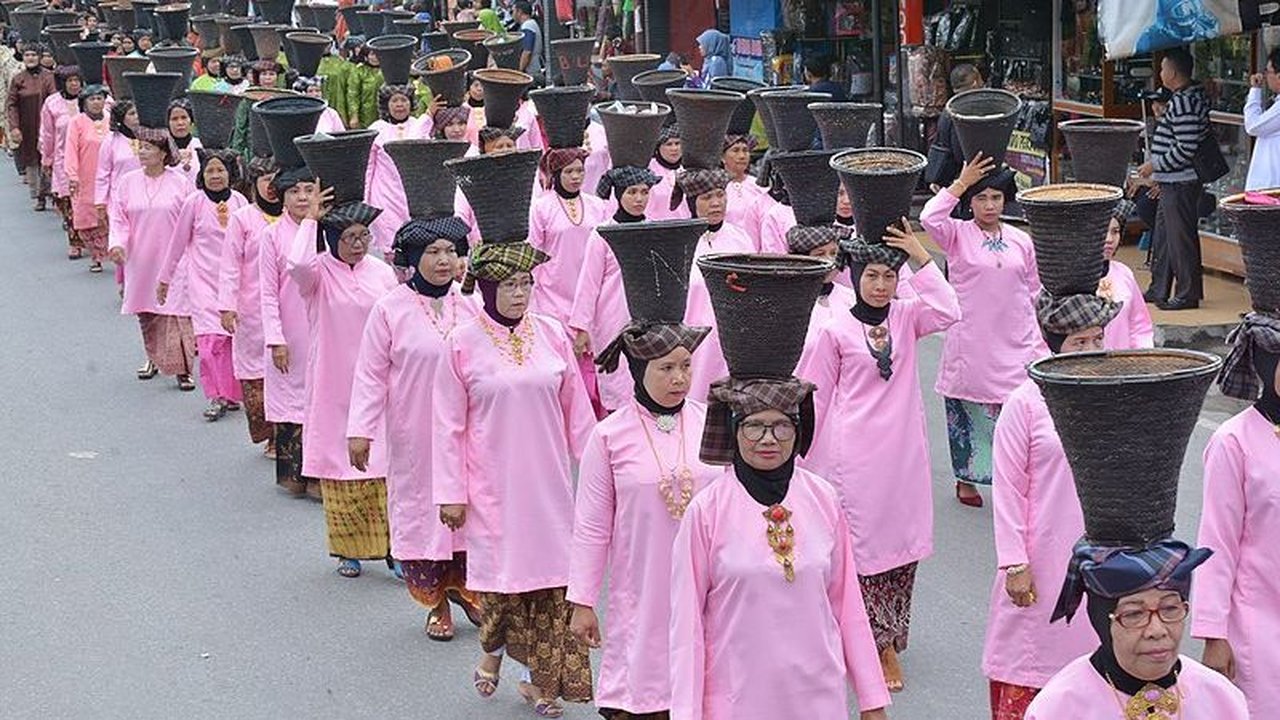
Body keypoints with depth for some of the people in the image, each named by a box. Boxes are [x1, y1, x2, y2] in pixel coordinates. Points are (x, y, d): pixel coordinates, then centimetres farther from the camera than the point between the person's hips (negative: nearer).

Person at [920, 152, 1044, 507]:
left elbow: (1033, 293, 16)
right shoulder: (958, 235, -1)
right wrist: (961, 183, -16)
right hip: (970, 344, -2)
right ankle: (966, 478, 22)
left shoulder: (1021, 241, 9)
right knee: (968, 412, 6)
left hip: (1014, 345, 2)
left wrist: (1039, 342, 13)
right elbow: (929, 218, -23)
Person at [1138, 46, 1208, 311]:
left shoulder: (1183, 103, -21)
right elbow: (1203, 139, 20)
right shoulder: (1196, 96, 11)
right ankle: (1159, 289, 27)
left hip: (1180, 184, -11)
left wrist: (1155, 165, -16)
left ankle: (1188, 294, 5)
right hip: (1173, 183, 11)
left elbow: (1186, 148, -26)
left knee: (1181, 238, -2)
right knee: (1162, 237, 18)